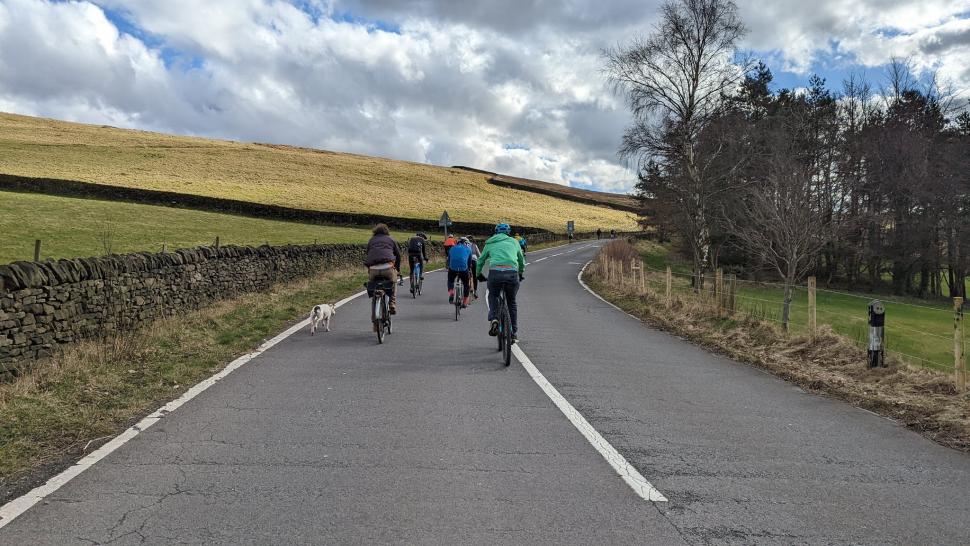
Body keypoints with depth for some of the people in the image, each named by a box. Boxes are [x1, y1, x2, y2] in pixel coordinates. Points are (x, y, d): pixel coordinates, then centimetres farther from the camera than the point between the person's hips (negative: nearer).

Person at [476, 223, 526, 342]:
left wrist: (478, 274, 46)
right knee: (512, 302, 19)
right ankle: (514, 333, 20)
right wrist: (521, 274, 51)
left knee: (493, 296, 25)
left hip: (495, 272, 0)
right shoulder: (514, 242, 23)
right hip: (512, 273, 1)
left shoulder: (490, 243, 22)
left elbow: (481, 260, 30)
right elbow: (521, 260, 35)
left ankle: (493, 319, -2)